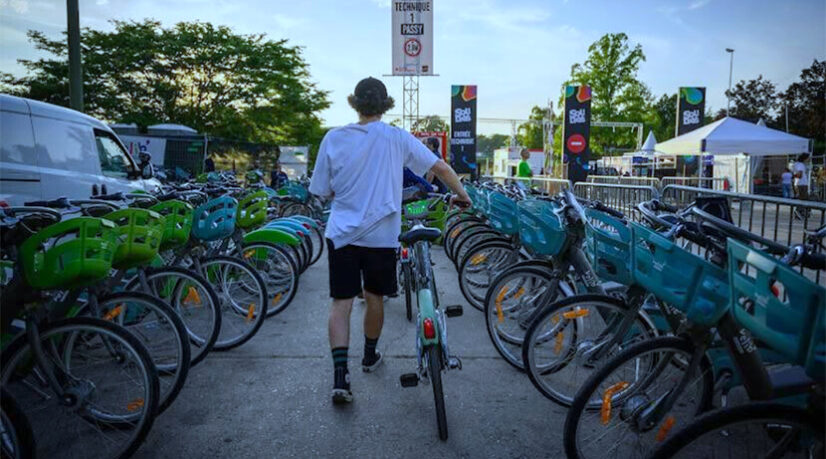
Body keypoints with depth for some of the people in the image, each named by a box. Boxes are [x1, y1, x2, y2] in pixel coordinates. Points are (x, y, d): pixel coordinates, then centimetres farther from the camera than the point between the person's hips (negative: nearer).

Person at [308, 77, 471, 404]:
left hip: (341, 233, 0)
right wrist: (461, 195, 15)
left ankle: (340, 377, -6)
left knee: (341, 303, 3)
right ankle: (370, 356, 37)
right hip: (381, 235, 0)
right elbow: (441, 168, -1)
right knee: (375, 298, 18)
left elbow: (322, 190, 4)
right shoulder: (398, 138, -3)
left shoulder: (334, 138, -1)